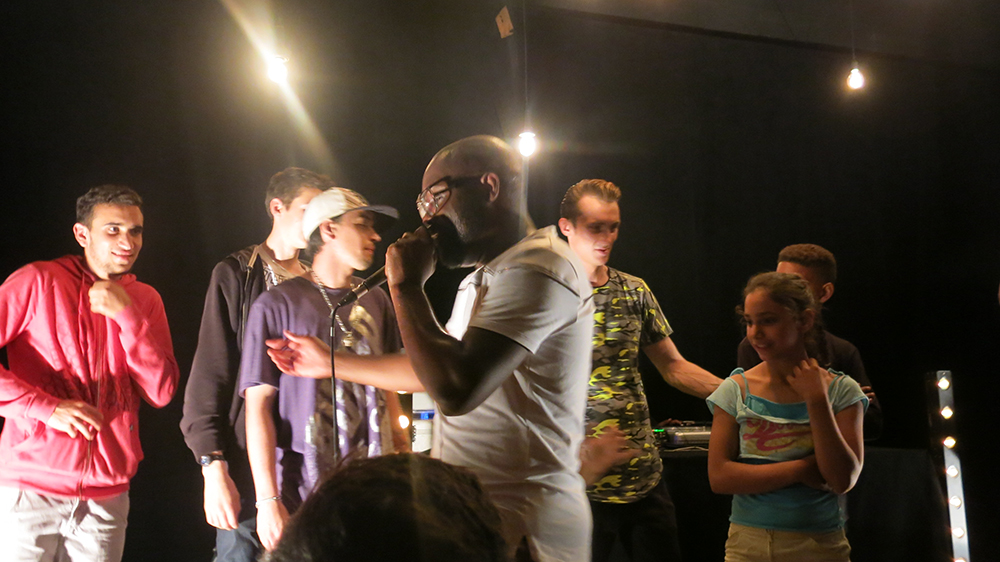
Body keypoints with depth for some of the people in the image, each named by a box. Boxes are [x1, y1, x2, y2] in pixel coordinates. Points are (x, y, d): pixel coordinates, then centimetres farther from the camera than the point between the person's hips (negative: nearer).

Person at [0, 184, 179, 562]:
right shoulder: (39, 281, -3)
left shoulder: (145, 300, 9)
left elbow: (161, 393, -1)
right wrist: (46, 407, -17)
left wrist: (126, 315, -10)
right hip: (31, 486, -3)